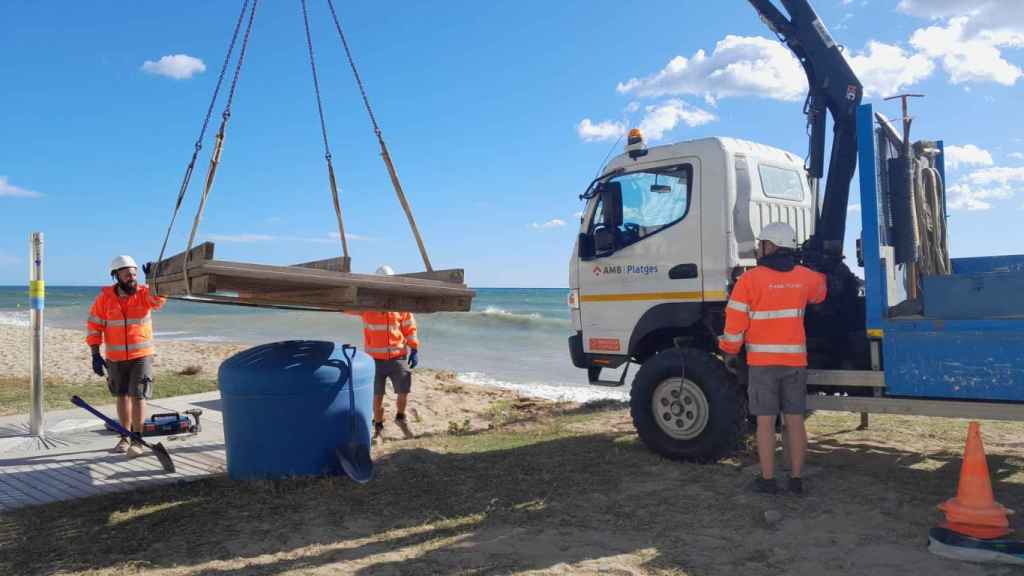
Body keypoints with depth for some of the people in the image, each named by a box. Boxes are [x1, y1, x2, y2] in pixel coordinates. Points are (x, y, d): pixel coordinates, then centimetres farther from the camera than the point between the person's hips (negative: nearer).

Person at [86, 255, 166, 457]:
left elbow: (158, 299, -29)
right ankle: (125, 437, 27)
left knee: (138, 396, -7)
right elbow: (93, 325, -1)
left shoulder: (143, 292, -7)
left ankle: (137, 440, 1)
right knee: (122, 396, 14)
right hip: (116, 358, 2)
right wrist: (95, 355, -6)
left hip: (141, 355, -2)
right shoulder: (105, 297, -4)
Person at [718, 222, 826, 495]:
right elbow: (820, 290, 30)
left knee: (766, 421, 2)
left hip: (762, 360, -4)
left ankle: (768, 480, 7)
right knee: (795, 420, 9)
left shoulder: (750, 279, -9)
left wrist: (730, 352, 4)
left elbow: (735, 321, -9)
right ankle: (796, 479, 15)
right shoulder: (804, 277, 5)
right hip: (795, 360, 4)